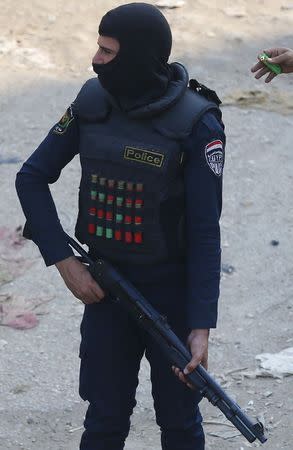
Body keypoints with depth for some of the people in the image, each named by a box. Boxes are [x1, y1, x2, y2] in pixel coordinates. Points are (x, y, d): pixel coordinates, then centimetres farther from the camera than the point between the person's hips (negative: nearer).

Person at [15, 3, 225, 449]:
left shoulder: (196, 124, -18)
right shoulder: (92, 103, -5)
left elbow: (205, 232, -17)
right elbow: (32, 178, 2)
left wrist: (201, 326, -22)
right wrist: (65, 262, -7)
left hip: (172, 293, -3)